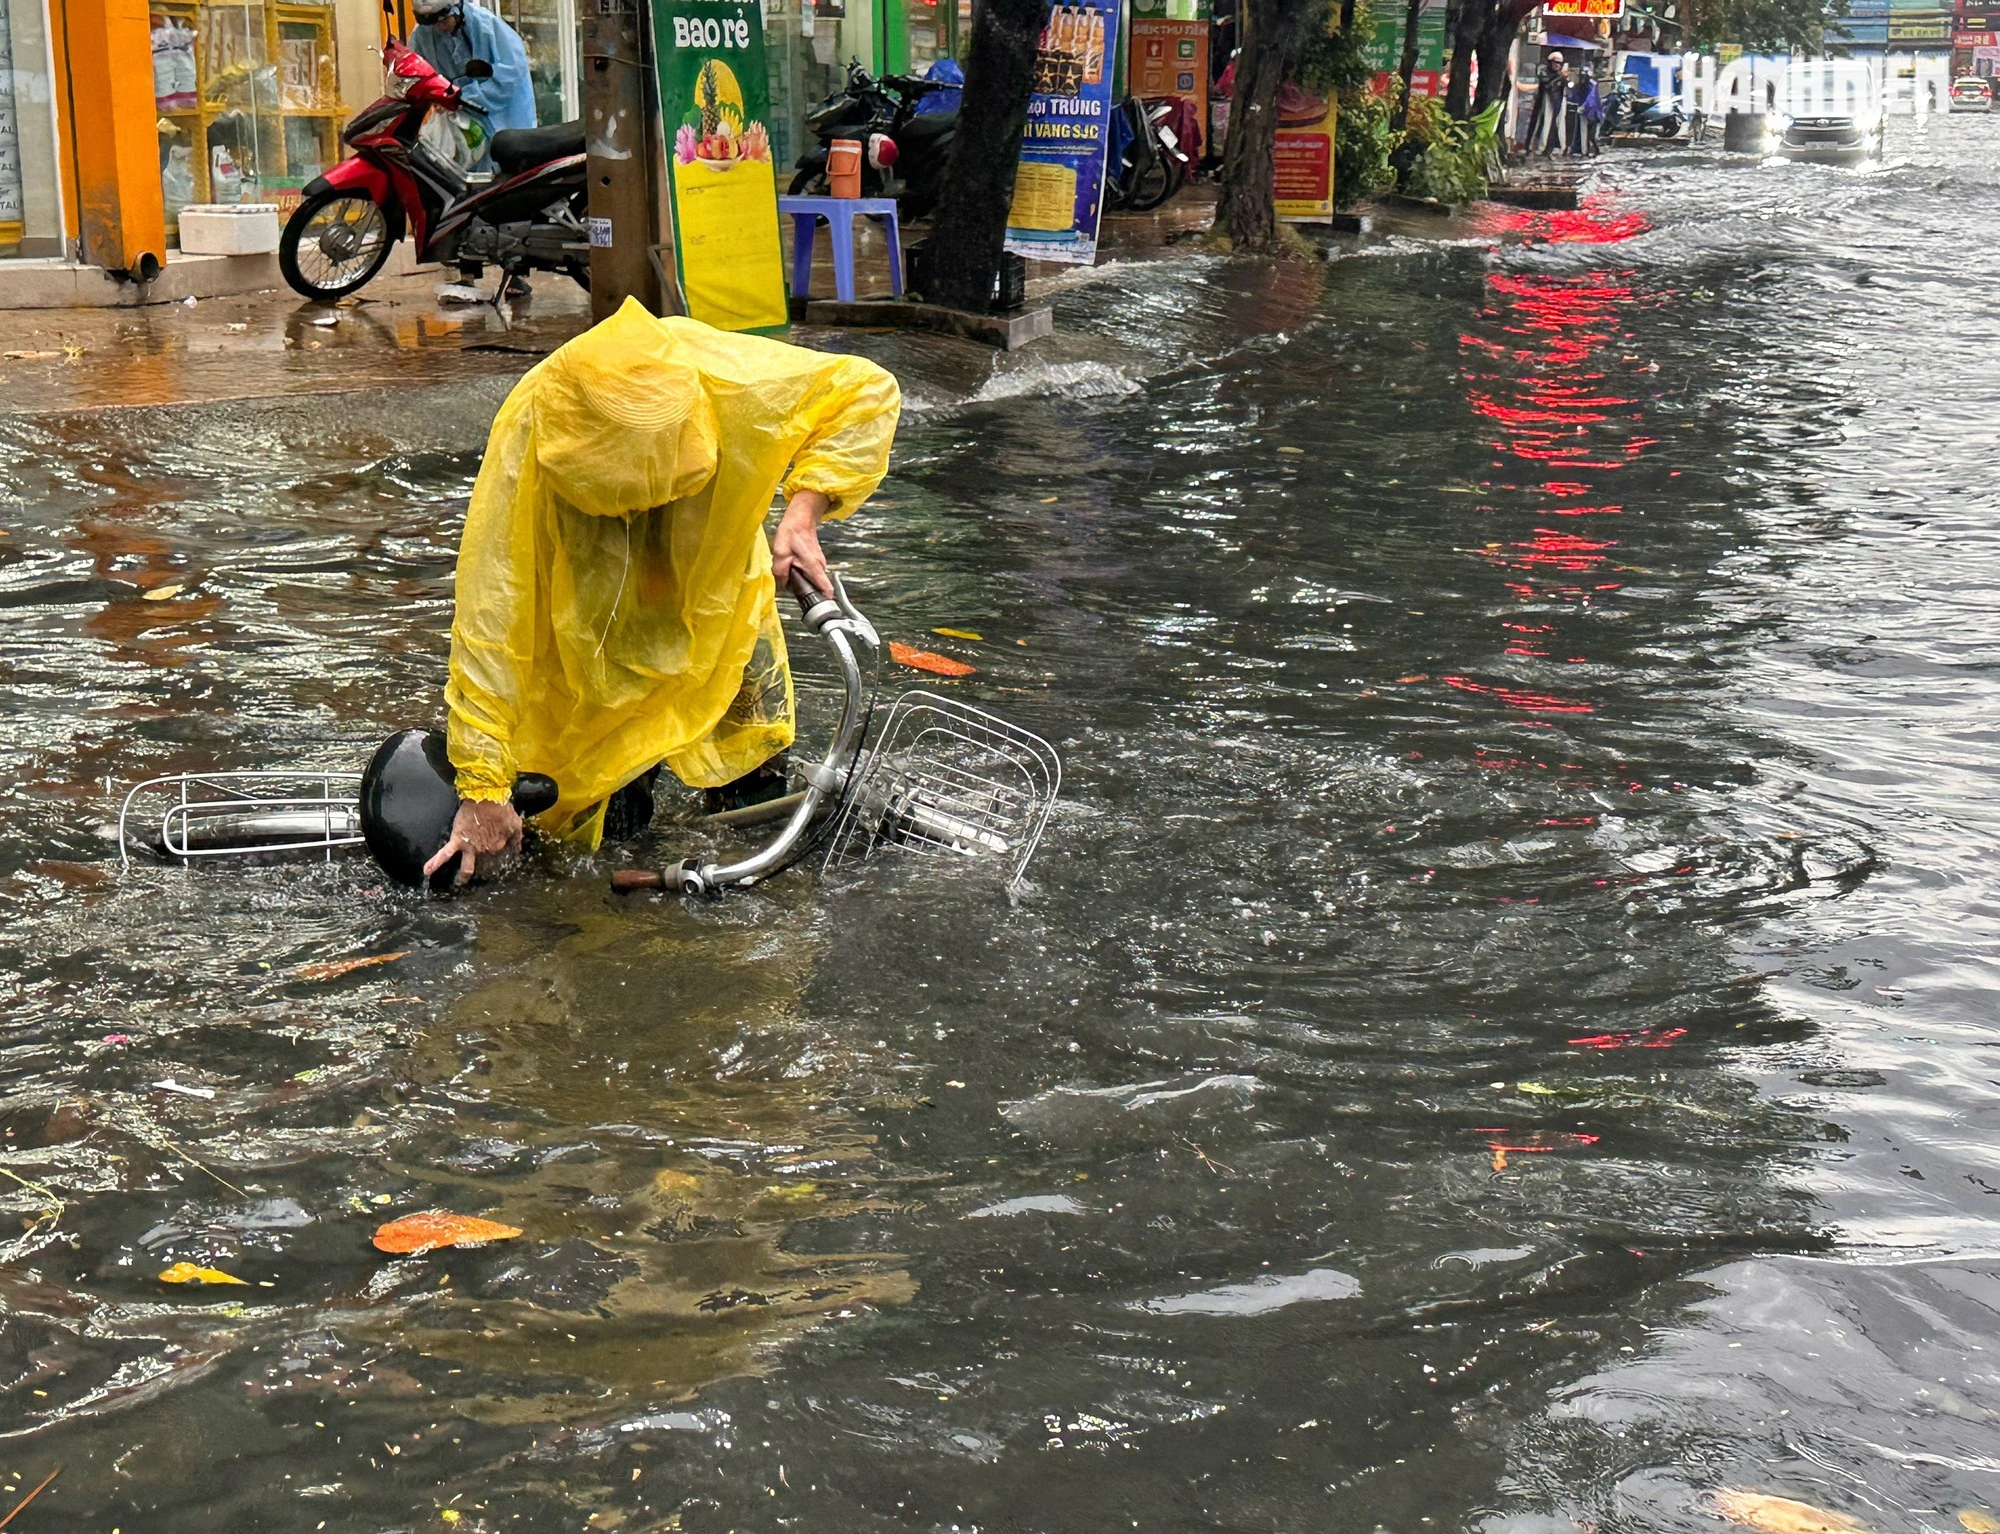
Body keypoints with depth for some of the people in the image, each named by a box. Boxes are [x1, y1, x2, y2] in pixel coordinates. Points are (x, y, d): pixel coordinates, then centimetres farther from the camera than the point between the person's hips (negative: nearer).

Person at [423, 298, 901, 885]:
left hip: (713, 567, 2)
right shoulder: (523, 445, -38)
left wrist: (803, 513, -34)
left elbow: (868, 391, -21)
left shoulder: (727, 373, -36)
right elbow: (490, 626, -36)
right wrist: (483, 791, -36)